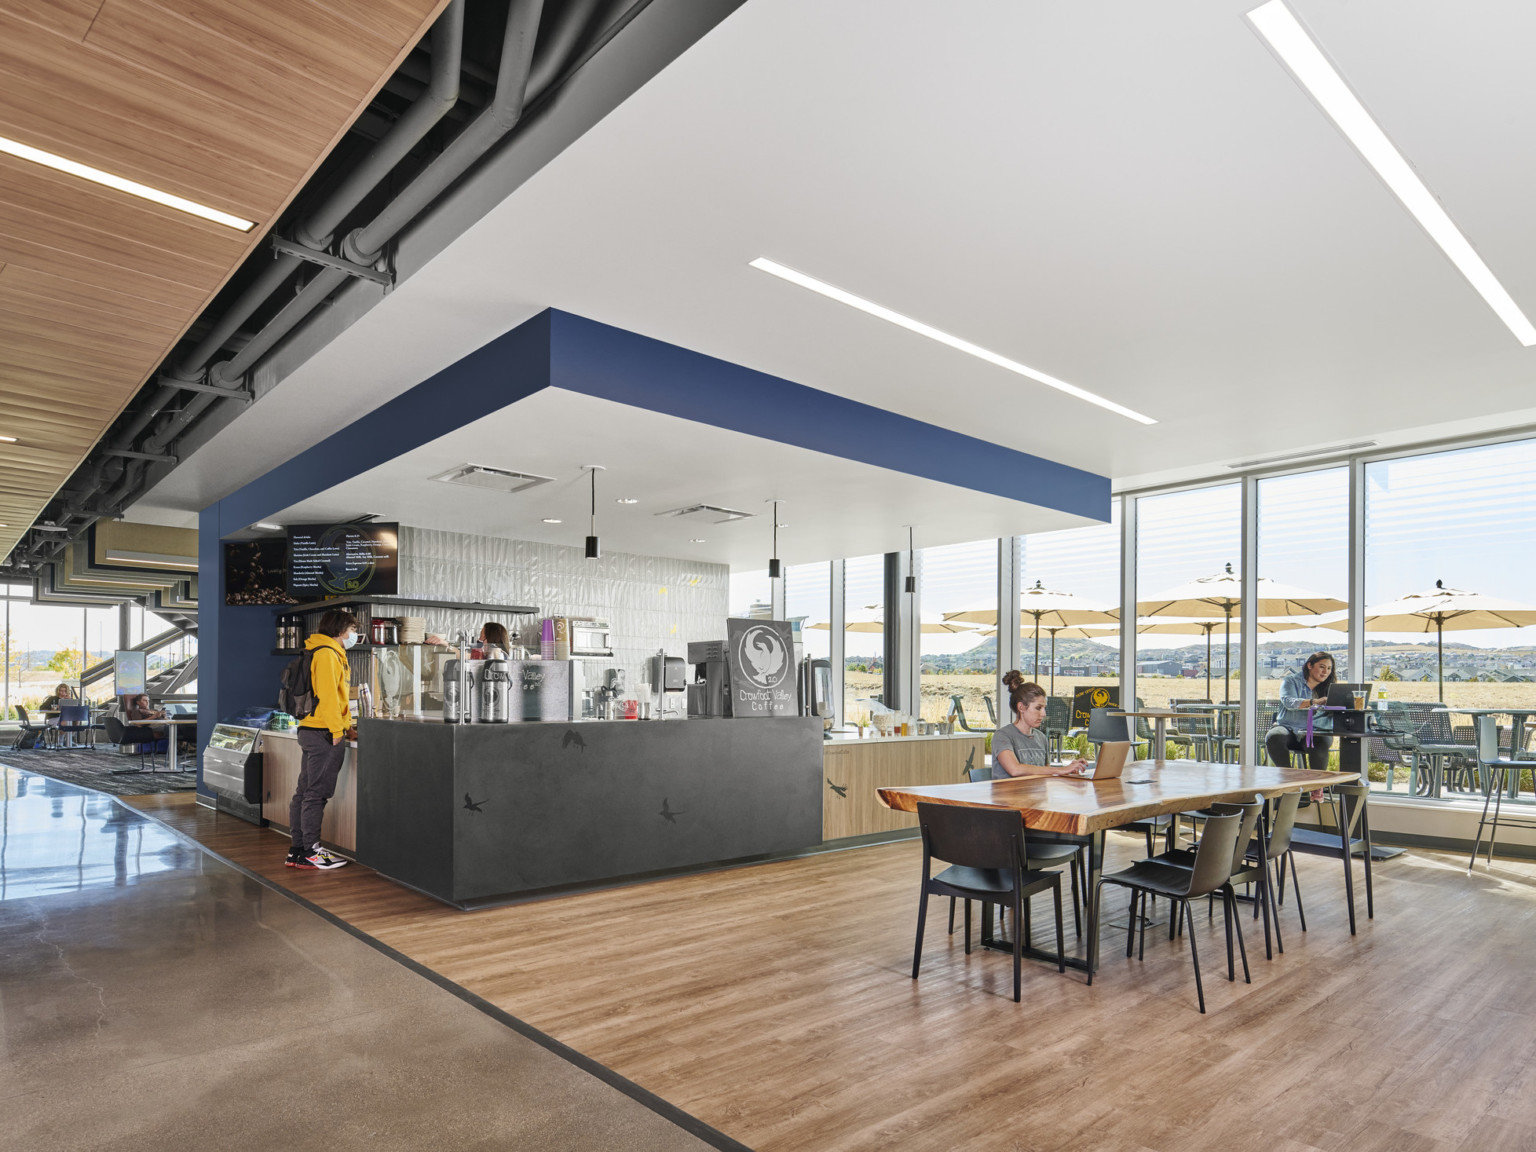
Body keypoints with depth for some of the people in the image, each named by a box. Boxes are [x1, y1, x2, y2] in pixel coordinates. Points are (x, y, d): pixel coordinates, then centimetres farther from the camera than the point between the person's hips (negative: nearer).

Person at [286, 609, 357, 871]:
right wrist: (337, 731, -18)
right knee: (316, 793, -6)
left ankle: (297, 851, 19)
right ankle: (310, 852, -1)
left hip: (311, 731, 11)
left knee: (305, 791, 12)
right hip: (324, 732, -11)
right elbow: (327, 694, -19)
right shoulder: (327, 653, -12)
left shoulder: (330, 652, 20)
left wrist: (342, 726, 18)